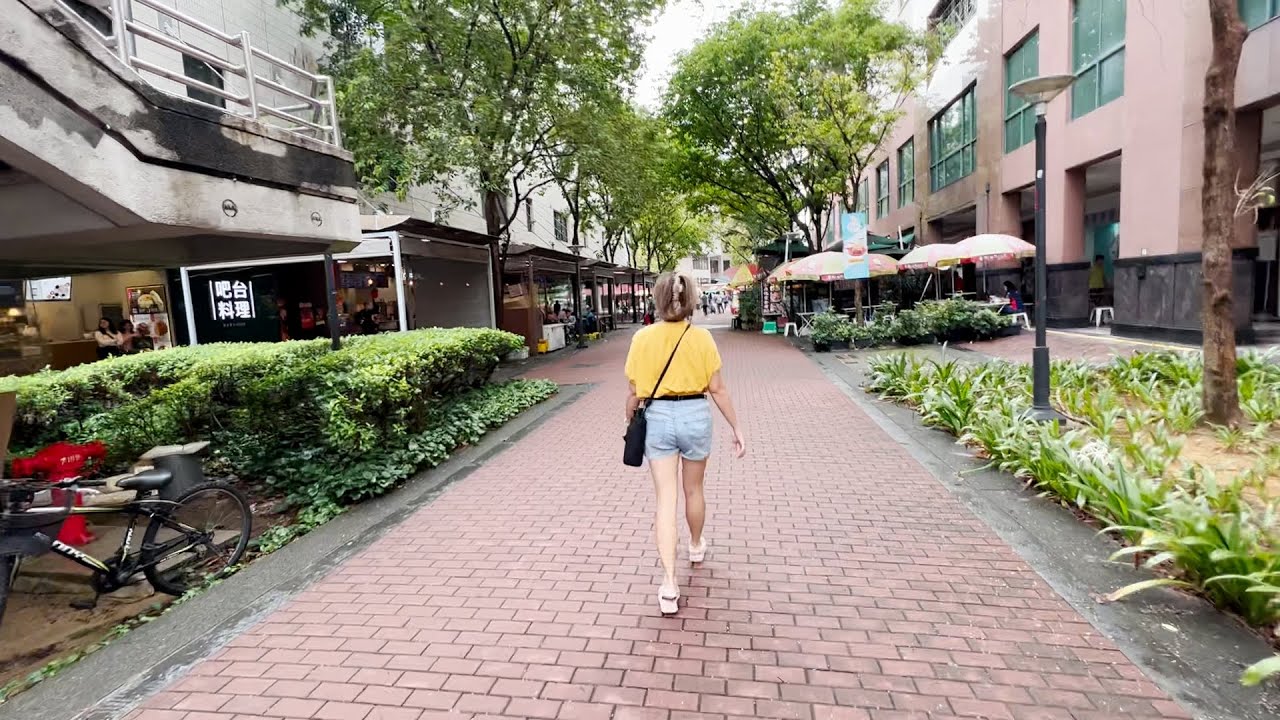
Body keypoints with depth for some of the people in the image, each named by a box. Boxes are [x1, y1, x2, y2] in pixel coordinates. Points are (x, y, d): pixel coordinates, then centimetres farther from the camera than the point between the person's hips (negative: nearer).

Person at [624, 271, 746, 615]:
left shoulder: (642, 338, -5)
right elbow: (717, 388, -6)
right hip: (695, 415, 1)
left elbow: (635, 392, -1)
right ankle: (696, 546, 47)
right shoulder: (702, 337, -7)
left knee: (665, 499, 3)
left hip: (658, 418, 0)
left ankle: (669, 583, -2)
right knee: (693, 490, 22)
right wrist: (737, 427, 3)